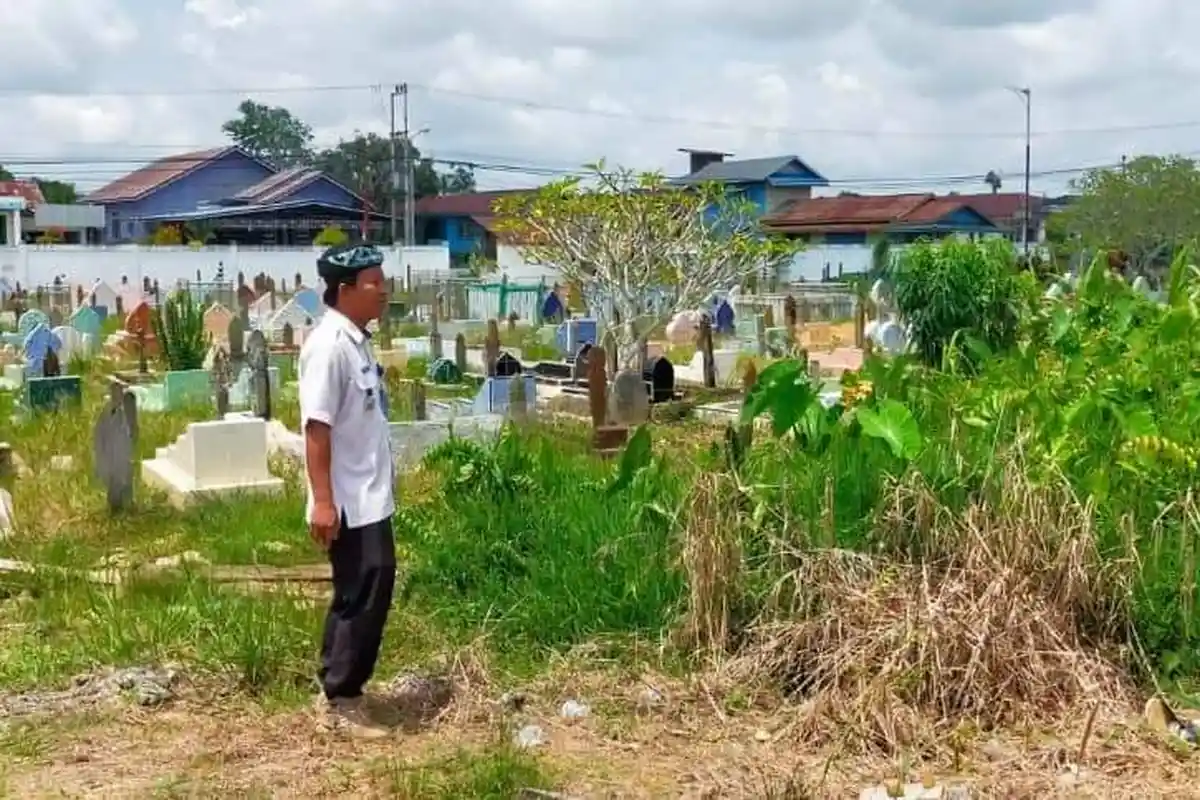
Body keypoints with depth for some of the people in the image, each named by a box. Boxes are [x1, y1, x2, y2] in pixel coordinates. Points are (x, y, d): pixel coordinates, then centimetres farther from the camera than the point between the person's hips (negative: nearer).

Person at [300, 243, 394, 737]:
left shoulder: (357, 342, 11)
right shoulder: (329, 346, -18)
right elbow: (316, 426, -22)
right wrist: (323, 500, -24)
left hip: (370, 498, 10)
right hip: (350, 503, -10)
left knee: (360, 595, 15)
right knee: (363, 597, -3)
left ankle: (337, 692, 25)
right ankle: (341, 698, 8)